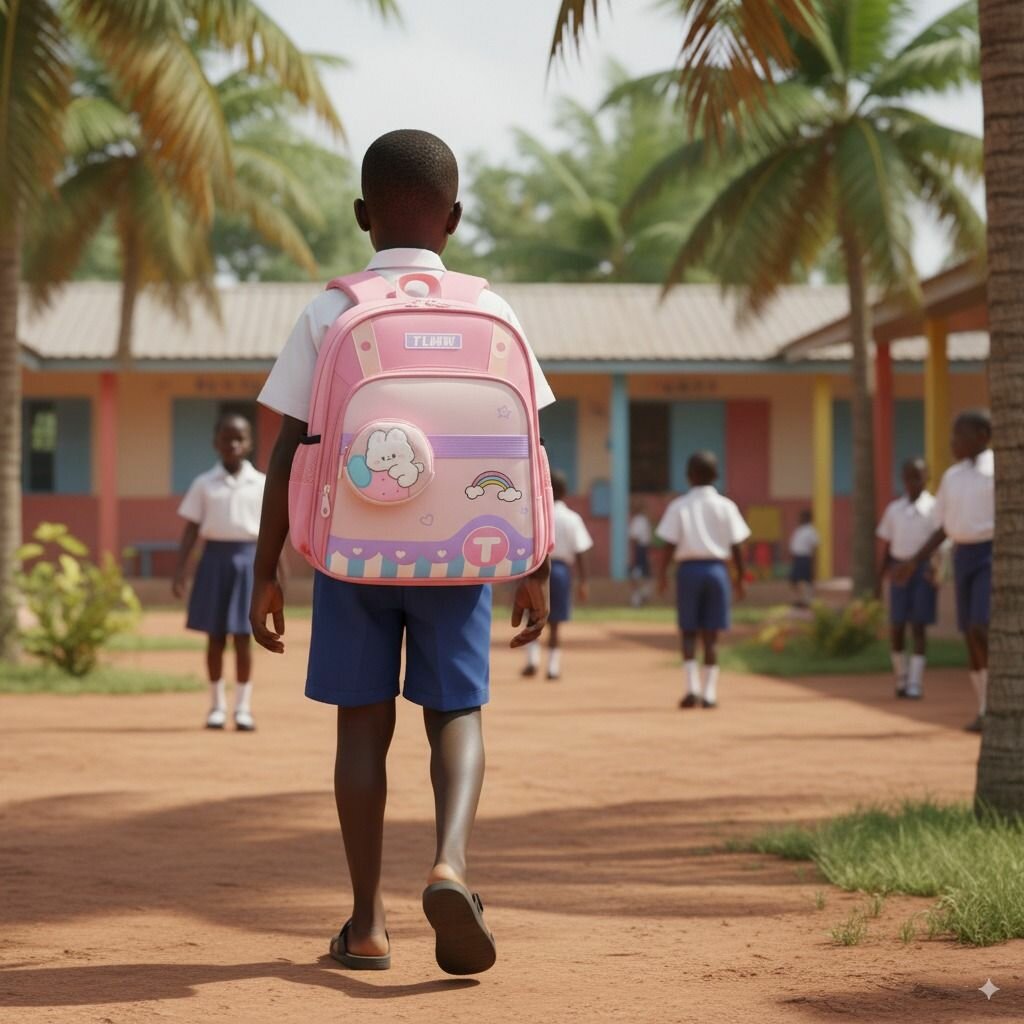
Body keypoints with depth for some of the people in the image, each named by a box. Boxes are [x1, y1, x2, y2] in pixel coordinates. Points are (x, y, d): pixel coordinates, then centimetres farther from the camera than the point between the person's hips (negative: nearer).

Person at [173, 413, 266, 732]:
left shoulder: (261, 484, 3)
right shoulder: (204, 484, 3)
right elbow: (191, 530, 2)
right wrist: (180, 570, -5)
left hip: (248, 559, 0)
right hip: (215, 557, 0)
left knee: (242, 635, 0)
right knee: (215, 636, 5)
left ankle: (243, 707, 8)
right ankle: (217, 705, 16)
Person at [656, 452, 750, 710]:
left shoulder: (679, 506, 0)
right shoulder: (725, 506, 2)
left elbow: (669, 543, -5)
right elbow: (736, 546, 2)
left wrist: (662, 574, 2)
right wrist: (739, 579, 9)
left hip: (688, 569, -1)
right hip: (716, 569, 1)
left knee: (689, 632, 7)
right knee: (711, 634, 5)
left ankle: (691, 687, -7)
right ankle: (709, 693, 4)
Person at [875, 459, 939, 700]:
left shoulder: (933, 508, 0)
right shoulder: (894, 509, 11)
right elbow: (888, 548, 14)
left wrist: (934, 567, -24)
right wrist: (879, 581, 10)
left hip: (924, 570, -3)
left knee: (919, 627, -6)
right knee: (897, 627, 1)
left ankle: (916, 683, -4)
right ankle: (901, 677, 20)